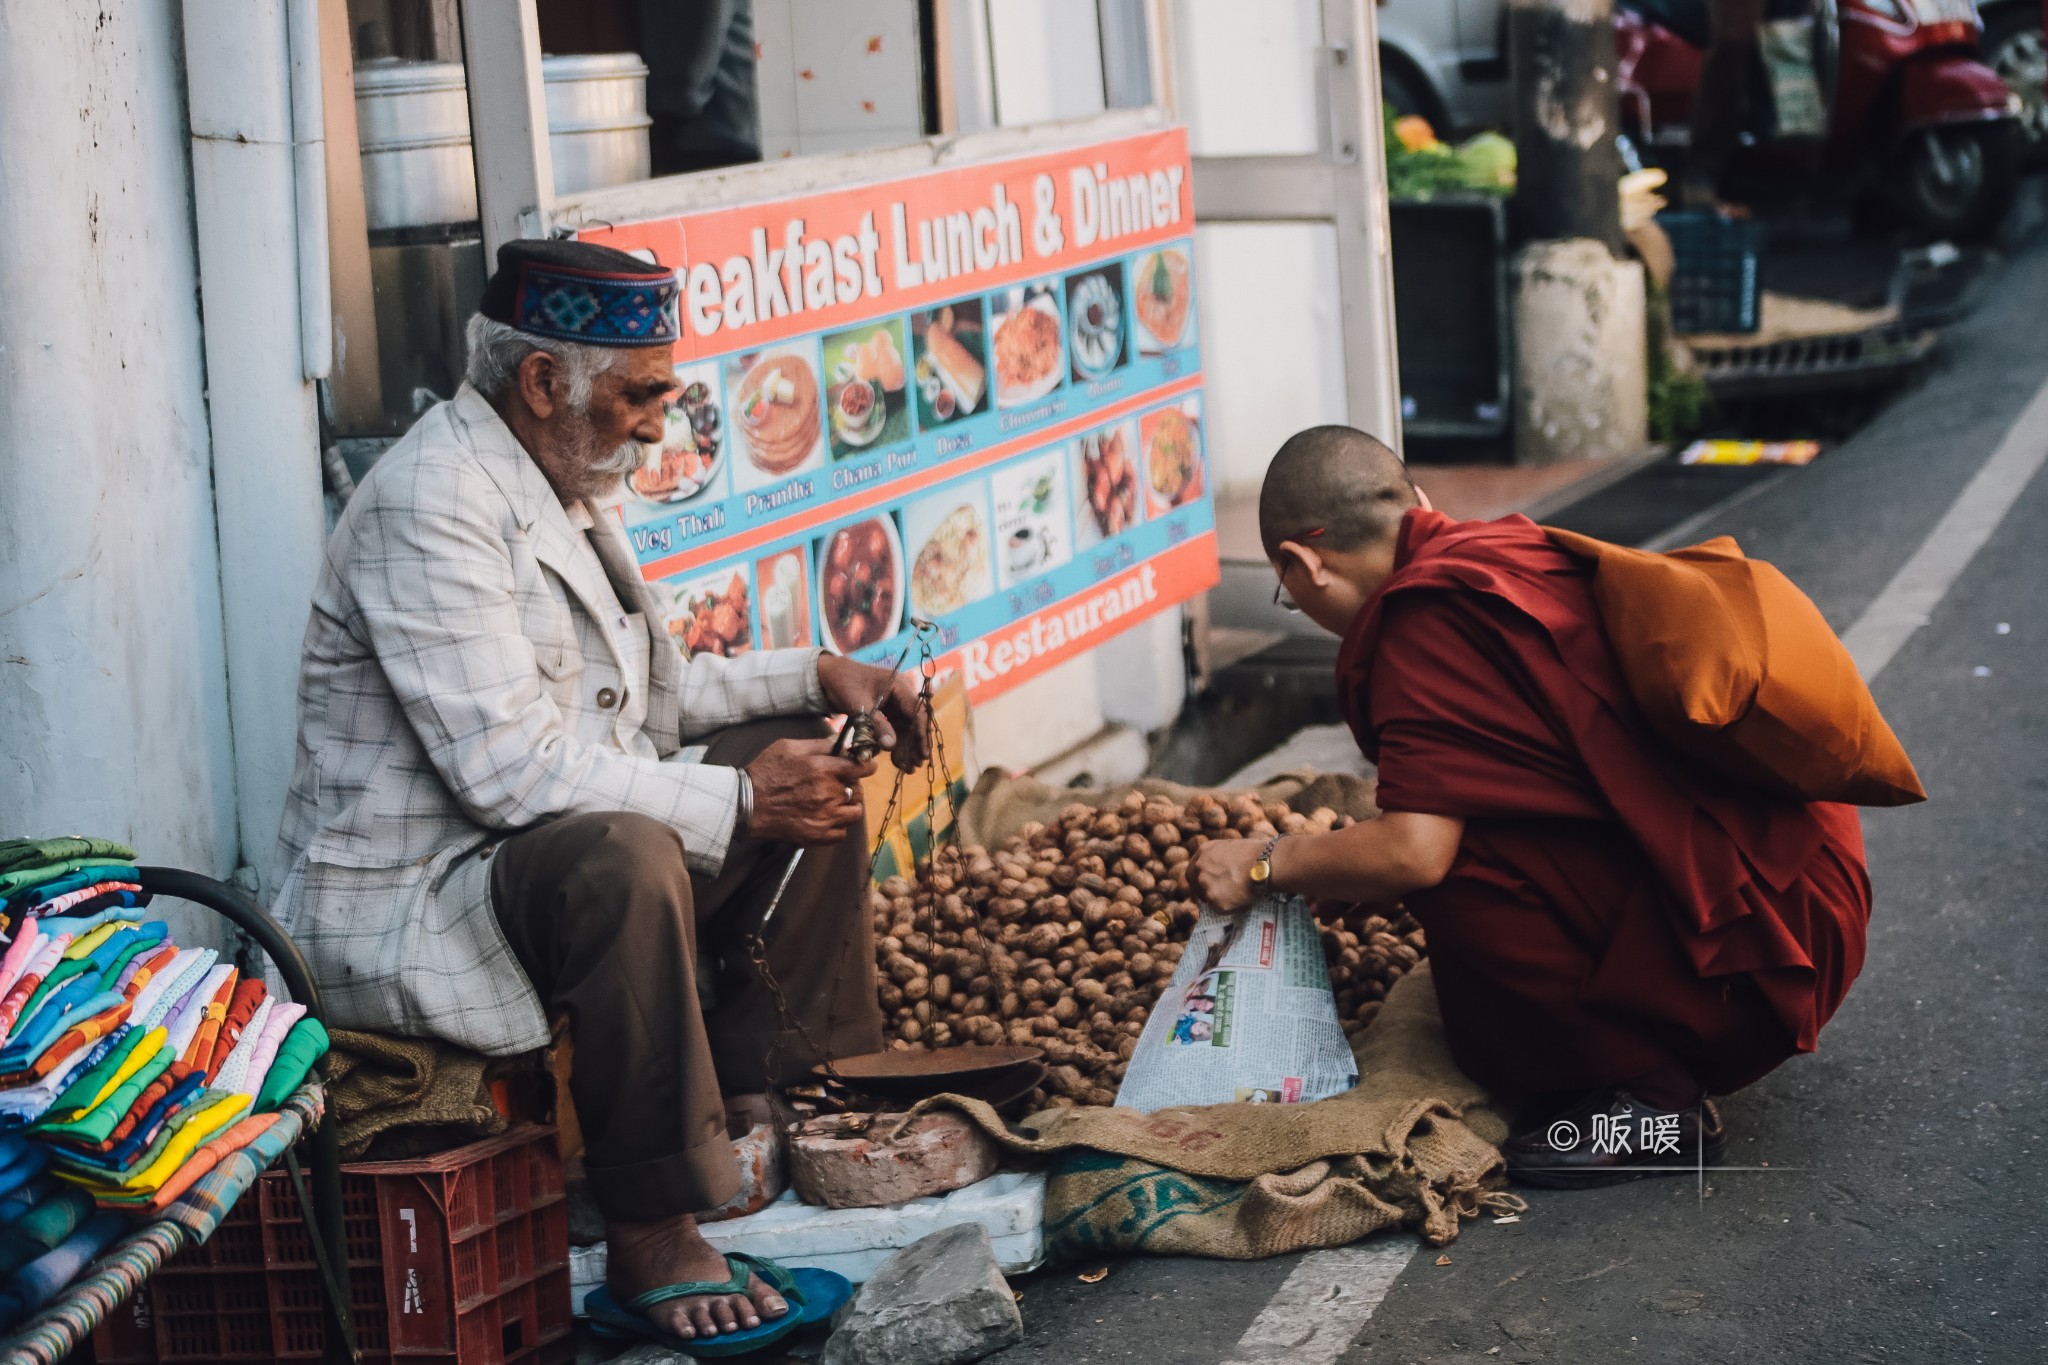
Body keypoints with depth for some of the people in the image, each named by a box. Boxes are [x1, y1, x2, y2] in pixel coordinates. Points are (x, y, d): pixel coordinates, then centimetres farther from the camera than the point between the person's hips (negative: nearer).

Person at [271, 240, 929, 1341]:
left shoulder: (554, 482, 10)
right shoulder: (432, 505, -22)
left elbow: (644, 693, 21)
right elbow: (513, 772, -29)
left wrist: (816, 674, 7)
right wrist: (738, 801, -23)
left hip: (567, 851, 10)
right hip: (400, 910, -10)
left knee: (811, 762, 10)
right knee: (623, 859, -38)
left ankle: (767, 1096, 13)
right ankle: (650, 1239, -28)